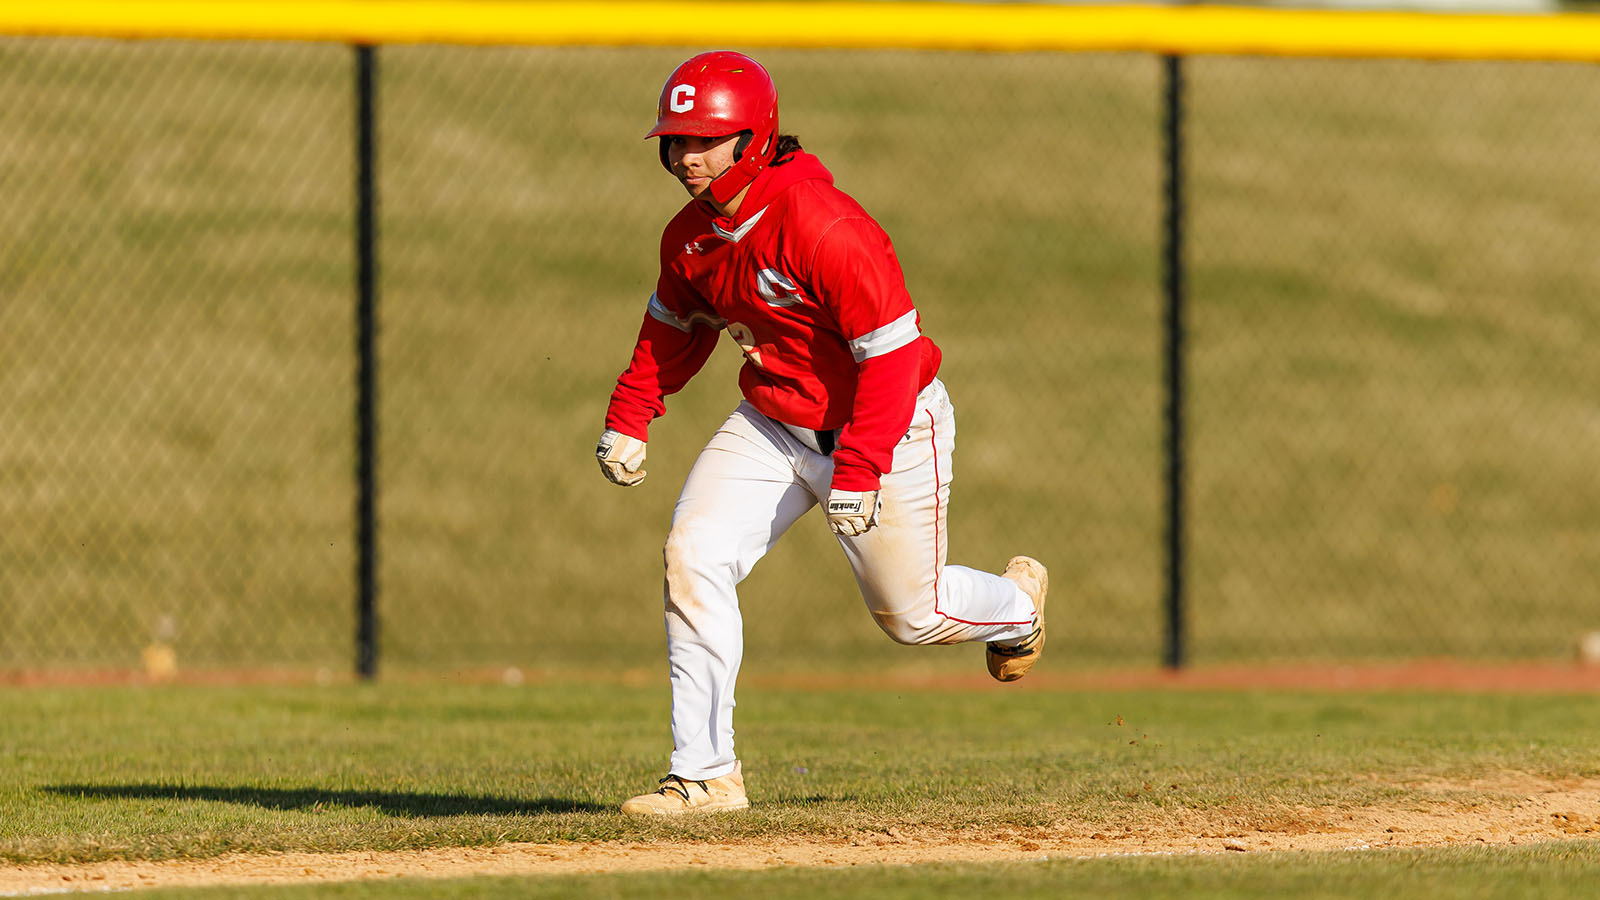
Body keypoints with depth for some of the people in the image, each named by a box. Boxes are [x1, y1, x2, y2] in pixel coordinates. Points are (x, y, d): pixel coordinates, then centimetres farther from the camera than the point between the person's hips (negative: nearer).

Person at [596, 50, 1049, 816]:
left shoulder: (824, 226, -30)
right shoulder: (689, 235, -6)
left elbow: (892, 351, -29)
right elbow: (674, 329, 15)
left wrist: (858, 472, -32)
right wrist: (627, 419, 3)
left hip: (892, 426, -6)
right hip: (772, 427, 6)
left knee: (909, 614, 7)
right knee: (693, 557, -13)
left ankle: (1017, 602, 44)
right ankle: (704, 775, -8)